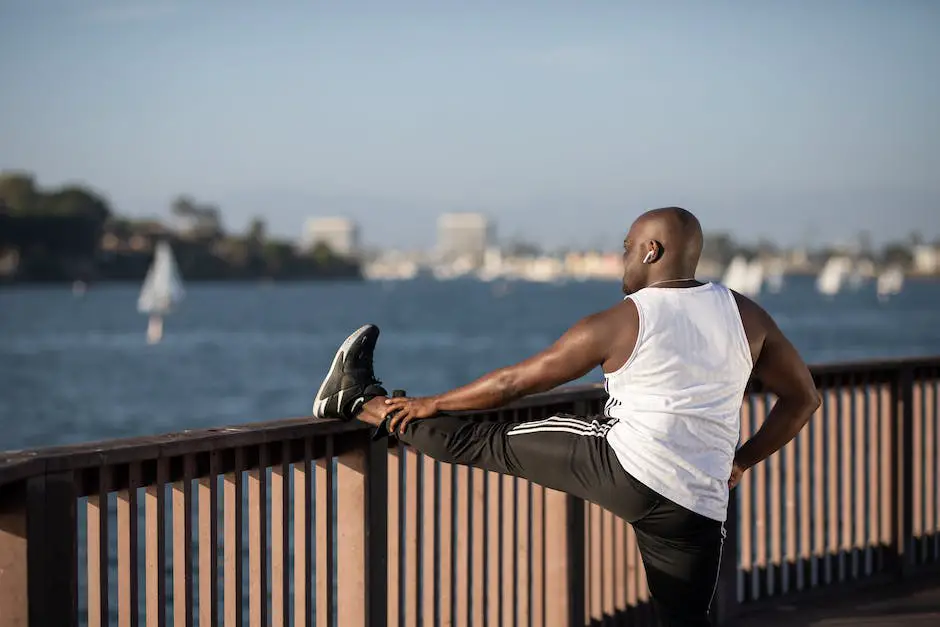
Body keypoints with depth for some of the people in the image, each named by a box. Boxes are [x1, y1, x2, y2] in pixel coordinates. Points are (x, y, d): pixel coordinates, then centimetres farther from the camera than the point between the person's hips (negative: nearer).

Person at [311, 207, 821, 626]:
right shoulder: (745, 315, 10)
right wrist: (740, 463, 23)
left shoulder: (617, 325, -2)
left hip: (624, 468, -4)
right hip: (698, 509, 4)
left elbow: (514, 382, 5)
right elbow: (802, 397, 17)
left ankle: (360, 402, 20)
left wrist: (433, 403, 18)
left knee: (487, 442, 8)